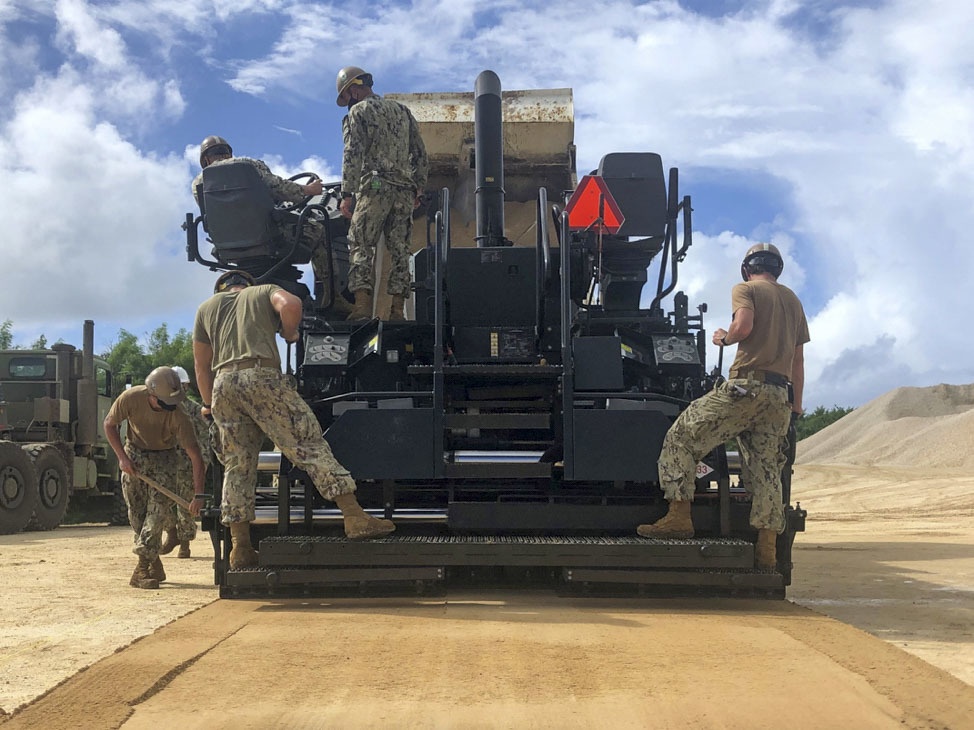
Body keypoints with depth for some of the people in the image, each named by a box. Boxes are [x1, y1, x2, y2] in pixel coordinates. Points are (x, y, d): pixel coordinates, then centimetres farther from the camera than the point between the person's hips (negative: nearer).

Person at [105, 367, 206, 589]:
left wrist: (198, 495, -33)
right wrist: (122, 457, -14)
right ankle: (154, 565, 15)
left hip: (164, 457, -2)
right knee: (137, 514, 2)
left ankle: (143, 568, -16)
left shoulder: (178, 416, -29)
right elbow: (110, 424, -6)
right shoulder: (131, 398, -26)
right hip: (134, 454, 2)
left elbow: (195, 456, -28)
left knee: (158, 509, -17)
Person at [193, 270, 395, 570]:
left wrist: (208, 404, 35)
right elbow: (290, 304, -5)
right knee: (310, 444, -5)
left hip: (223, 384, 4)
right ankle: (355, 517, -13)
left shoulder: (206, 307, 28)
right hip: (261, 375, -3)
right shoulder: (265, 292, 21)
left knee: (237, 467, 8)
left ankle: (241, 548, 6)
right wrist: (289, 333, 13)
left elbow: (202, 365, 25)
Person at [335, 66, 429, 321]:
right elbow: (421, 156, 19)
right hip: (405, 189, 6)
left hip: (375, 187, -5)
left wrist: (347, 194, -10)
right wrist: (417, 190, 21)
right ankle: (397, 309, 1)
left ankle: (363, 306, -16)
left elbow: (352, 155, -8)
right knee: (399, 249, 5)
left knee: (361, 246, -5)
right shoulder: (402, 111, 22)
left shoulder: (359, 112, 3)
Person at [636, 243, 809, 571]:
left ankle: (679, 516, -7)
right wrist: (796, 407, 25)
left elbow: (743, 326, -15)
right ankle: (767, 551, 4)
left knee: (682, 436, 1)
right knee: (767, 469, 7)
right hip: (782, 396, 7)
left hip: (747, 385, -6)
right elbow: (798, 360, 24)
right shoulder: (793, 300, 25)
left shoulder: (745, 289, 6)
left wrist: (724, 338, 6)